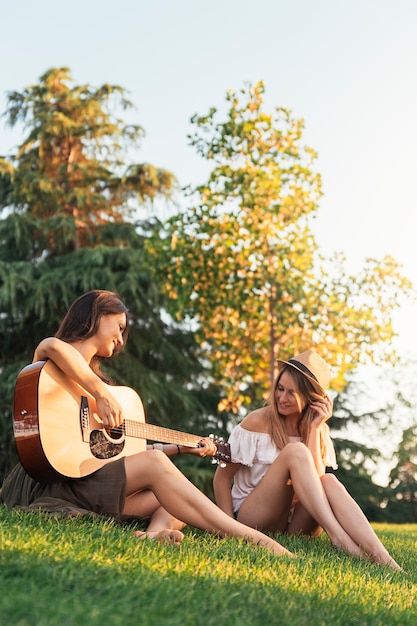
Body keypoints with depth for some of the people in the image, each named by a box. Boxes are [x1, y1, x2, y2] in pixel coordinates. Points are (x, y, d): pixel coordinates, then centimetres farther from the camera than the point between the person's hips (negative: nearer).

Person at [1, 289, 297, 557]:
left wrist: (183, 447, 17)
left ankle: (156, 532, -37)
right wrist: (103, 394, -30)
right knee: (154, 465, -22)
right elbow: (53, 347, -30)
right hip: (52, 482, -9)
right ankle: (252, 538, -26)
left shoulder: (94, 373, 24)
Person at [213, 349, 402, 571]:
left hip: (294, 523, 4)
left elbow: (315, 480, -13)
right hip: (252, 519, -4)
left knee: (329, 481, -28)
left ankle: (379, 556, -43)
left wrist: (314, 429, -15)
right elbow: (222, 477, -6)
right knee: (294, 451, -27)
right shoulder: (258, 422, -8)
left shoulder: (319, 429, 4)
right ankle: (336, 535, -39)